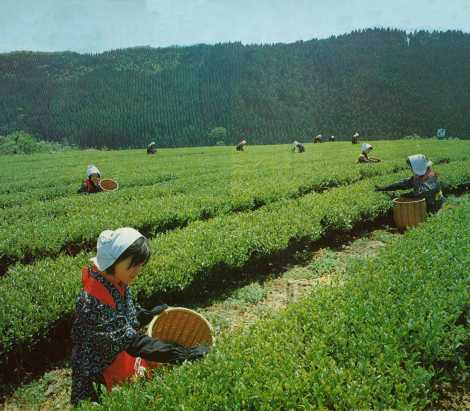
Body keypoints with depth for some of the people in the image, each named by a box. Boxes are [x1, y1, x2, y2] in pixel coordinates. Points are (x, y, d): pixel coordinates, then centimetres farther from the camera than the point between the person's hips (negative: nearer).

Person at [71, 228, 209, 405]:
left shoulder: (117, 282, -7)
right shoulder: (93, 301, -31)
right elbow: (131, 342, -31)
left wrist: (150, 315, -3)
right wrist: (183, 354, -32)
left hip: (125, 358, 7)